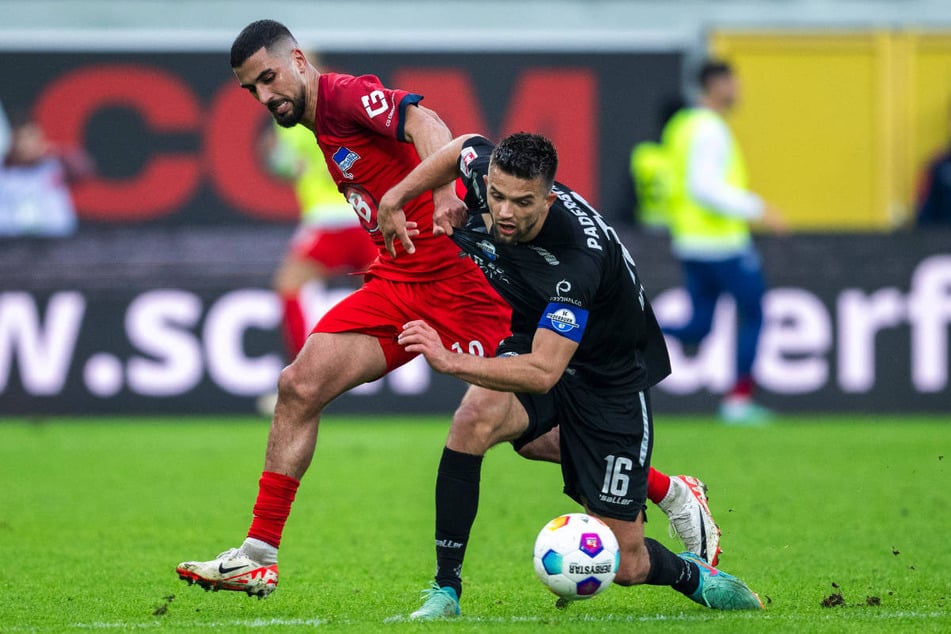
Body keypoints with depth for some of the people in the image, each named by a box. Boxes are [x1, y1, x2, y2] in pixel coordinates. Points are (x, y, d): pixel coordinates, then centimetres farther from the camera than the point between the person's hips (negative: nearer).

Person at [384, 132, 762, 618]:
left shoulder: (580, 255, -38)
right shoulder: (485, 172, -20)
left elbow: (543, 372, -43)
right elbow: (463, 147, 7)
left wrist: (451, 362, -50)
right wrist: (394, 197, 2)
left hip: (610, 382, -5)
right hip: (532, 345, 5)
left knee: (625, 566, -3)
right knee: (479, 411, -33)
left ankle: (693, 575, 34)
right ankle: (444, 591, -23)